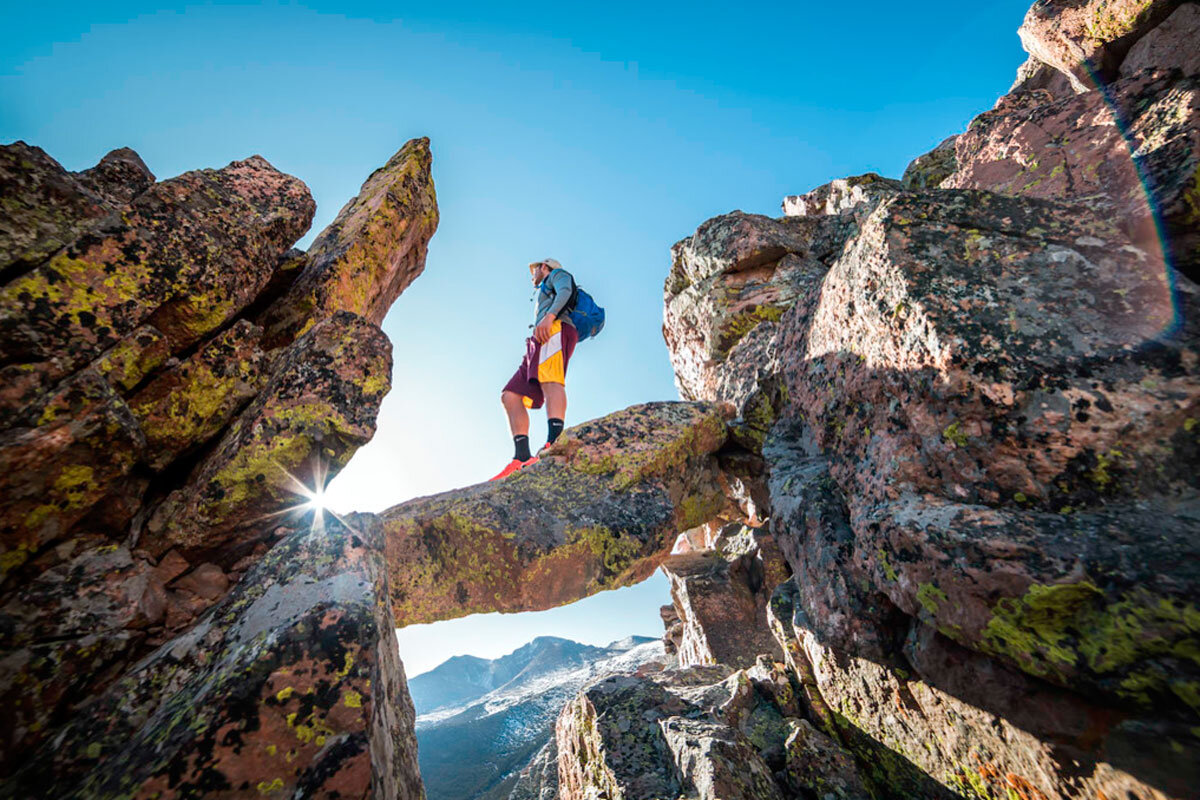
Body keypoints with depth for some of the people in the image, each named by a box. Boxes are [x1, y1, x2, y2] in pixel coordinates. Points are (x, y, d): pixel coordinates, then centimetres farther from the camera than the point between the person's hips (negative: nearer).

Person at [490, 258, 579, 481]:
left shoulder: (557, 274, 22)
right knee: (510, 396, -6)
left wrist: (550, 315, -21)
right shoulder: (546, 294, 45)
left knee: (551, 381, -33)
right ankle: (522, 458, -22)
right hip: (539, 344, 9)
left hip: (557, 329, -9)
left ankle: (554, 444, -54)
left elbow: (565, 291, -2)